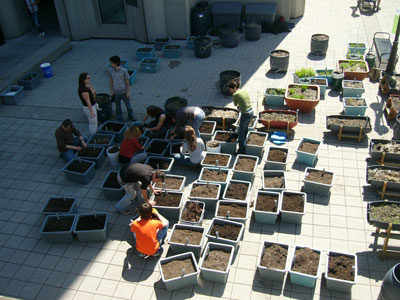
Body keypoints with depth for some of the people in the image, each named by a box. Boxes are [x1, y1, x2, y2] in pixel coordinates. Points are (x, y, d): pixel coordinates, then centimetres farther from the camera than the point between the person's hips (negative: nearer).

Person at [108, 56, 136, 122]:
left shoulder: (124, 71, -19)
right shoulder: (110, 70, -9)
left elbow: (127, 82, -10)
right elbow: (111, 80, 3)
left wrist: (128, 92, -7)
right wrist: (111, 91, 5)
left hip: (123, 91, -2)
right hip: (116, 92, 2)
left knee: (128, 105, 15)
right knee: (118, 106, 15)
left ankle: (131, 116, 38)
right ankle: (120, 119, 33)